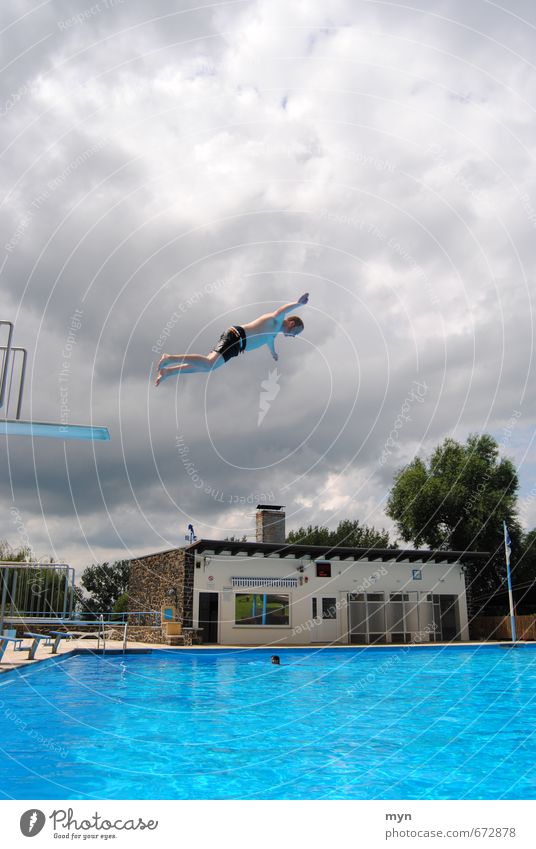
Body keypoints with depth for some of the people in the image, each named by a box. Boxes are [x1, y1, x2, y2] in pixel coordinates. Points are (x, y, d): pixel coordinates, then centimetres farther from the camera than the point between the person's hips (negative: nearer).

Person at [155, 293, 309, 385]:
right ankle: (170, 358, -26)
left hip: (236, 339, 10)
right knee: (209, 364, -27)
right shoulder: (276, 321, -3)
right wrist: (297, 303, -45)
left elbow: (269, 340, 51)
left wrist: (274, 354, 70)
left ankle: (168, 371, 3)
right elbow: (281, 311, -29)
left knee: (207, 365, 5)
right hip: (235, 337, -10)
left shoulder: (274, 330, 26)